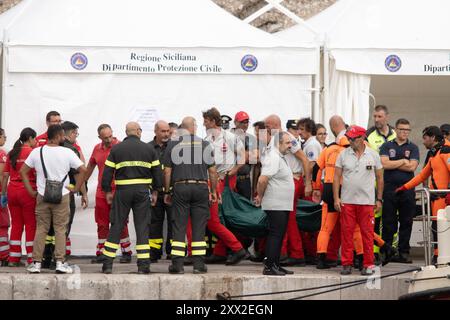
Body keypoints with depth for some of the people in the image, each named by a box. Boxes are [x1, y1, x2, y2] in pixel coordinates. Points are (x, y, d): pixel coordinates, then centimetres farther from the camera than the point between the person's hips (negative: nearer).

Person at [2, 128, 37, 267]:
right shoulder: (32, 152, -7)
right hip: (28, 190, -5)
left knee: (16, 224, 11)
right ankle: (31, 258, 3)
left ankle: (13, 258, 13)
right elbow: (36, 173, -13)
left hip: (12, 190, 5)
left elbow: (5, 175, 9)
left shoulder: (11, 153, 9)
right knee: (31, 224, 2)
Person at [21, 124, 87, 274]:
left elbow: (23, 171, 3)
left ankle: (36, 263, 8)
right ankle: (60, 262, 0)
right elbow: (83, 169, -10)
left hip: (42, 196, 2)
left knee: (40, 229, 9)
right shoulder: (67, 153, -7)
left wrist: (31, 191, 7)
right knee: (60, 229, 4)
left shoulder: (37, 152, 1)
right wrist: (76, 188, -1)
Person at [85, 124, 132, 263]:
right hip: (101, 192, 5)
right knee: (102, 224, 9)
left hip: (117, 191, -5)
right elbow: (90, 166, 24)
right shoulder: (97, 149, 10)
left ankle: (126, 252, 10)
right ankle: (100, 253, 16)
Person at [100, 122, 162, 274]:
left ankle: (107, 264, 4)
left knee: (116, 227, 5)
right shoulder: (149, 149, 6)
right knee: (142, 227, 4)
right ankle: (143, 265, 1)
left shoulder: (116, 149, 3)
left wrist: (108, 191, 9)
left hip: (122, 191, 0)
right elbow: (157, 172, 6)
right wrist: (155, 192, 15)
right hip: (143, 191, 0)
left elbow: (107, 172, 0)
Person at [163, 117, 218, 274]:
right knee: (199, 227, 4)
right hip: (200, 187, 0)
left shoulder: (173, 144, 2)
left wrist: (167, 192, 10)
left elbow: (167, 171, 2)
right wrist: (214, 191, 14)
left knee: (179, 226, 2)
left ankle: (177, 264, -2)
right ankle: (199, 264, 3)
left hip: (180, 187, 0)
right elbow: (212, 171, 5)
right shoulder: (205, 145, 3)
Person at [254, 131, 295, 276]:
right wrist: (260, 196, -12)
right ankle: (269, 266, -7)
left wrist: (260, 196, 19)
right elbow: (262, 179, -25)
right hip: (276, 205, -10)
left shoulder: (280, 157, 17)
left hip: (283, 205, 10)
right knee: (275, 234, -9)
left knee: (279, 235, 12)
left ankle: (275, 265, 18)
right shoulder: (273, 158, -17)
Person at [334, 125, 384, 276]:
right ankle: (346, 264, 9)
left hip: (366, 201, -1)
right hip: (347, 201, 1)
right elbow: (337, 177, 6)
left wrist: (379, 199, 6)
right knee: (346, 232, 1)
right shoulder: (343, 154, 5)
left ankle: (368, 264, 7)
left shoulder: (373, 155, 4)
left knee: (367, 233, 0)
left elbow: (379, 178, 10)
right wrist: (336, 198, -2)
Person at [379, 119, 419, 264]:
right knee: (388, 222, -1)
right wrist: (403, 161, -3)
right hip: (389, 188, -1)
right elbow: (384, 164, -7)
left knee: (406, 222, 2)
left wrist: (392, 164, -4)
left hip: (407, 188, 1)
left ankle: (403, 252, 8)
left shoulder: (413, 148, 10)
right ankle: (385, 252, 4)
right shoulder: (386, 146, 9)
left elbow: (412, 167, -5)